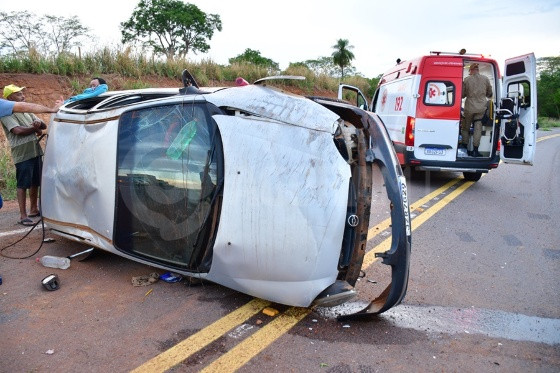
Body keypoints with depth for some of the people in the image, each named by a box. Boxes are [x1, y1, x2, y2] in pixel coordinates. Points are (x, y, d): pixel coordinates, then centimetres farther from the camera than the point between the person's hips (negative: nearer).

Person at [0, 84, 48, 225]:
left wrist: (39, 123, -8)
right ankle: (23, 215, 1)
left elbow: (44, 126, 16)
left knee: (35, 182, 15)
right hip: (22, 154, -7)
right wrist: (35, 128, -5)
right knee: (23, 185, -4)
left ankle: (34, 209, 28)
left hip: (36, 151, 7)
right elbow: (18, 130, -19)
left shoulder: (27, 111, 17)